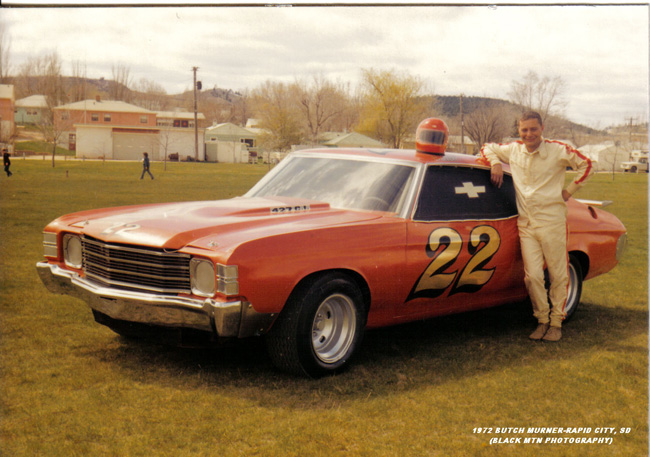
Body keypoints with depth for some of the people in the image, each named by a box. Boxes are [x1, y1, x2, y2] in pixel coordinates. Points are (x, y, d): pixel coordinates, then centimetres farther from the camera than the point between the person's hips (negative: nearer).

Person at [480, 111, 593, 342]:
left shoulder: (558, 150, -4)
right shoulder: (513, 150, 6)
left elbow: (586, 165, 5)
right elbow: (487, 147, 20)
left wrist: (569, 190, 1)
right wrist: (495, 163, 1)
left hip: (552, 222, -2)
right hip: (526, 224, 3)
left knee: (558, 275, 5)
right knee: (532, 276, 0)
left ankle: (556, 322, 18)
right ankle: (542, 320, 17)